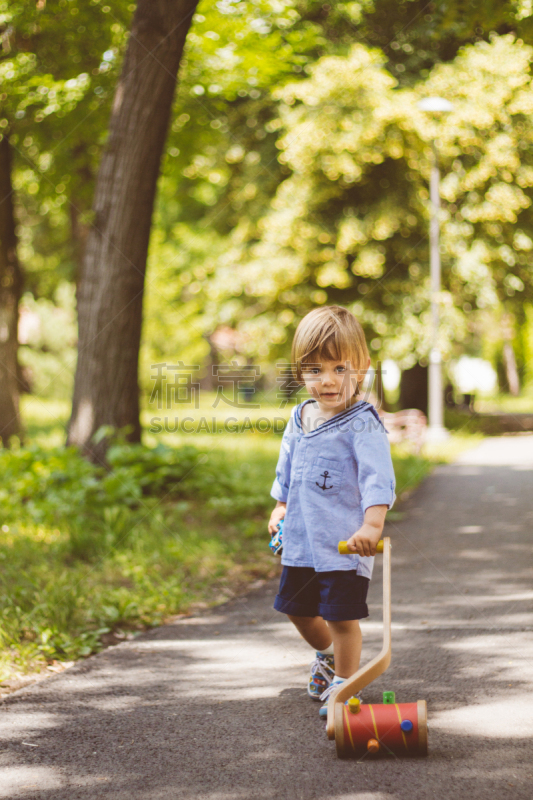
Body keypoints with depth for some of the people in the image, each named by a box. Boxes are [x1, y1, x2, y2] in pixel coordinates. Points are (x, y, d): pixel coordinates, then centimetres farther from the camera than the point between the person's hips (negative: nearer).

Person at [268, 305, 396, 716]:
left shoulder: (363, 424, -15)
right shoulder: (299, 420, 7)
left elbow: (377, 478, -25)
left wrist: (372, 525, -36)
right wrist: (280, 508, 20)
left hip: (346, 542, -7)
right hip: (300, 539, 7)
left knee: (342, 617, -2)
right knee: (298, 609, 20)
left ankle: (342, 684, 17)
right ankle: (326, 654, 48)